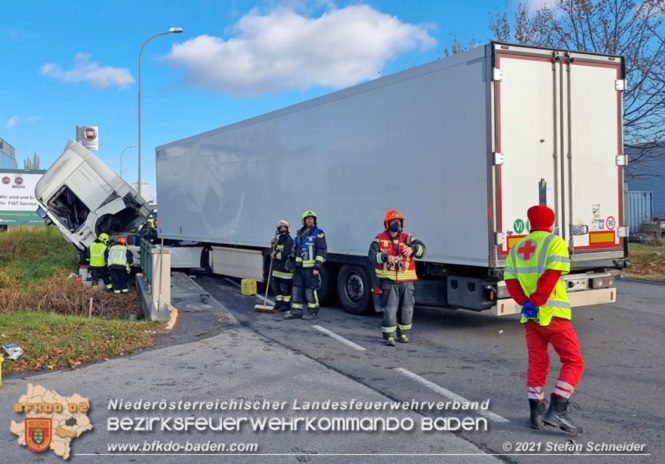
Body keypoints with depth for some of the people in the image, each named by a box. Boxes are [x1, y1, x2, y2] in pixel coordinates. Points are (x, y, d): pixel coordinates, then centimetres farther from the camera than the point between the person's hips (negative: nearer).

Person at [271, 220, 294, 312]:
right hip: (277, 268, 9)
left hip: (285, 268, -9)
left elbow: (284, 255, -21)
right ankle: (278, 303, 27)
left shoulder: (289, 241, -14)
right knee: (276, 287, 15)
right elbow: (274, 252, 23)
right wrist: (273, 244, 5)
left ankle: (286, 305, 8)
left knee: (285, 288, -2)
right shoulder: (278, 239, 16)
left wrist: (275, 255, -6)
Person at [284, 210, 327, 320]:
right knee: (297, 288, 7)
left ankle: (312, 311, 10)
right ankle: (296, 311, 14)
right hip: (299, 267, 7)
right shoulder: (300, 233, 16)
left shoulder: (318, 234, -6)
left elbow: (322, 251, -11)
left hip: (311, 268, -7)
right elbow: (295, 248, 24)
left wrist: (317, 267, -16)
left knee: (310, 289, -2)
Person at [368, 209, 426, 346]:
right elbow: (372, 257, -9)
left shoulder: (408, 238, 7)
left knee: (407, 309, 11)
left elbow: (421, 249, -5)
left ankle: (402, 333, 29)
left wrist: (412, 249, -26)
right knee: (389, 310, -6)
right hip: (388, 281, -3)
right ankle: (389, 336, 5)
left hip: (406, 282, 3)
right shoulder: (380, 239, 1)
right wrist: (386, 257, -26)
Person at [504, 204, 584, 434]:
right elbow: (551, 276, -18)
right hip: (552, 314, -6)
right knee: (573, 362, 2)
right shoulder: (555, 243, -4)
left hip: (529, 316, 6)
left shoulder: (517, 247, 13)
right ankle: (556, 410, -9)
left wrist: (526, 303, -5)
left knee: (537, 363, 14)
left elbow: (510, 281, 3)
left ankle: (536, 414, 17)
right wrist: (536, 302, -16)